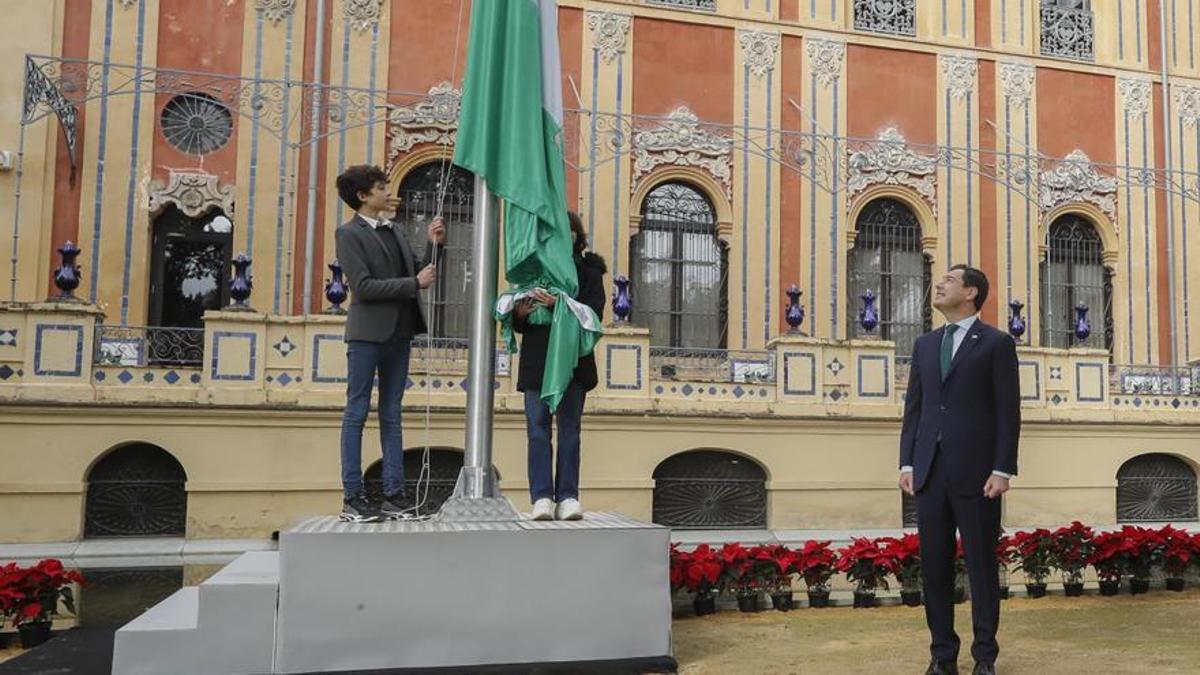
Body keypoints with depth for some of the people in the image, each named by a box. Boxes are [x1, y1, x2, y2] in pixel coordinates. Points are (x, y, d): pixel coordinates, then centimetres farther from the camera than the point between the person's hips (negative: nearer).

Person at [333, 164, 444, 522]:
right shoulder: (349, 233, -5)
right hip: (367, 333, -7)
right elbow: (363, 286, -15)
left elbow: (418, 272, 16)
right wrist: (414, 283, -14)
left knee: (391, 415, 7)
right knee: (357, 413, -1)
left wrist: (433, 245, 2)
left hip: (398, 332, 7)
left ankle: (393, 496, 11)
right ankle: (352, 498, 3)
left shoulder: (394, 231, 16)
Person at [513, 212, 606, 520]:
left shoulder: (589, 271, 8)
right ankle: (542, 497, -3)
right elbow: (517, 322, 13)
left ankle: (567, 496, 3)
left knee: (570, 428, 1)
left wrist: (558, 305, -19)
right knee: (537, 426, -3)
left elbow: (594, 315, -7)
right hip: (537, 362, 2)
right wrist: (520, 314, -10)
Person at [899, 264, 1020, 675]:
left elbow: (1008, 412, -4)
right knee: (934, 564, 7)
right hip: (930, 472, 5)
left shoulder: (997, 343, 0)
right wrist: (907, 463, 6)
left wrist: (1002, 470, -11)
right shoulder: (924, 344, 15)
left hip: (976, 472, -5)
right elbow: (914, 407, 13)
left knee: (981, 564, 3)